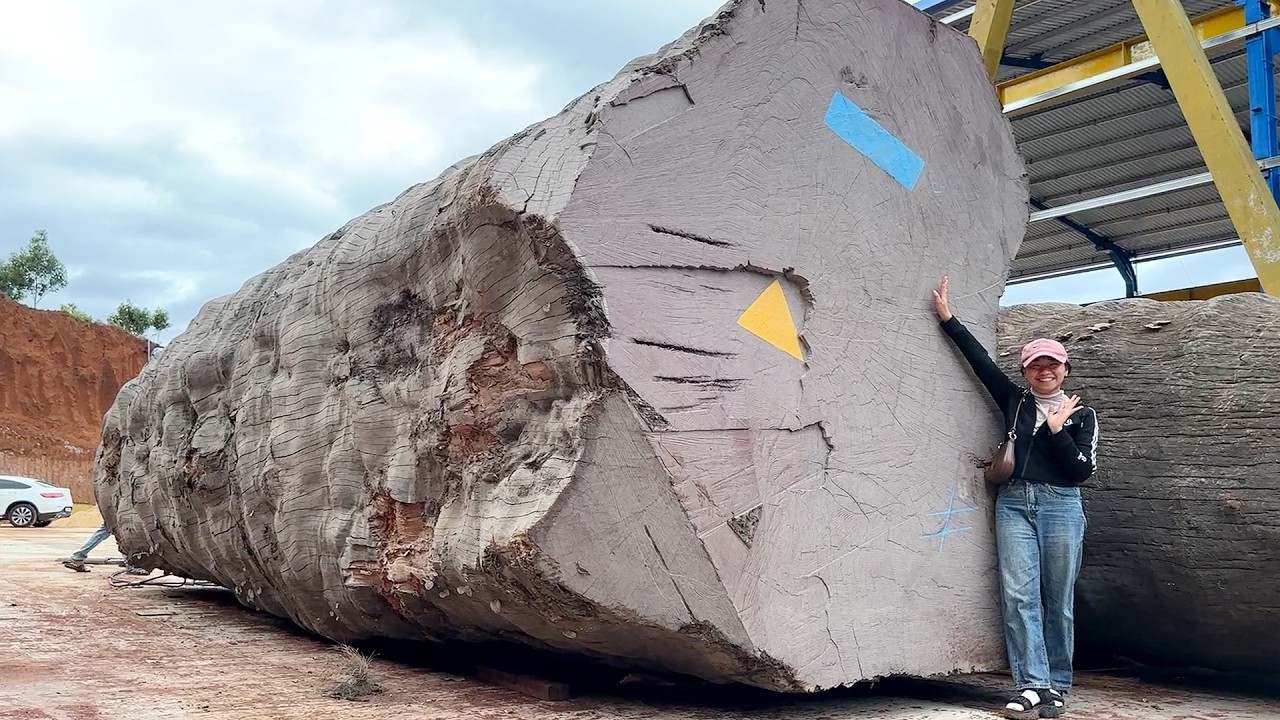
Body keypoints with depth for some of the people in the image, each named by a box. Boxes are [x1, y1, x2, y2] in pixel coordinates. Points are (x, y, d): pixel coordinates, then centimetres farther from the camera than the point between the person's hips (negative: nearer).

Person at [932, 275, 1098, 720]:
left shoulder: (1081, 415, 9)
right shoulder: (1015, 401, 12)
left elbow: (1083, 470, 0)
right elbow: (981, 361, 11)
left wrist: (1057, 430, -8)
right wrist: (947, 318, 10)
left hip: (1060, 506, -1)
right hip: (1014, 503, 1)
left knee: (1058, 601, 3)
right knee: (1019, 596, -8)